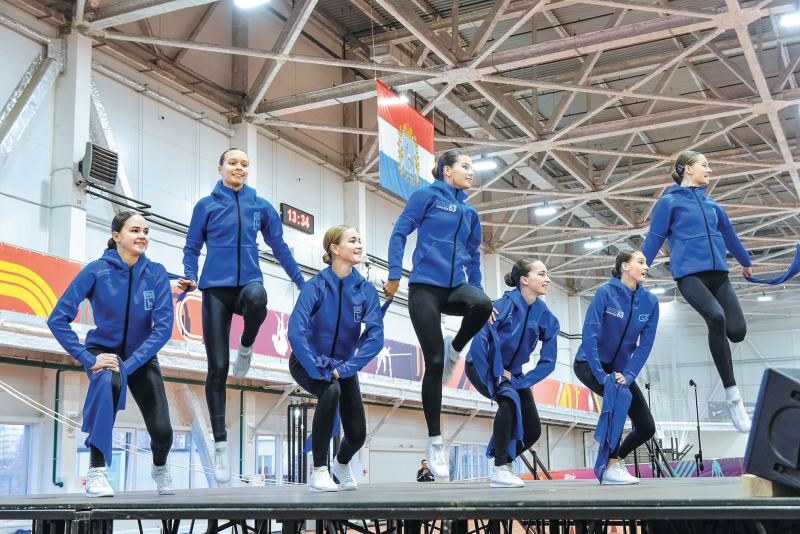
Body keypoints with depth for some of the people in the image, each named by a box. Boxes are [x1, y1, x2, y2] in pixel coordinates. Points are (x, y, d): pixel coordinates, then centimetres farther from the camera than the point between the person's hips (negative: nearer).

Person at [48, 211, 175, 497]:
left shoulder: (156, 273, -14)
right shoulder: (97, 270, -18)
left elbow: (164, 326, -20)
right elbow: (58, 318, -19)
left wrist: (129, 365, -30)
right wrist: (87, 358, -28)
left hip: (142, 356, 2)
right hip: (104, 351, -2)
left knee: (162, 430, -7)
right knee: (108, 380, -38)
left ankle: (159, 466, 31)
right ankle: (96, 471, -30)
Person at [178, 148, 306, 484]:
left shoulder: (260, 206, 10)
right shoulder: (206, 205, 7)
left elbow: (279, 246, 16)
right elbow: (192, 248, 11)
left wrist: (302, 282, 16)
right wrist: (190, 278, -6)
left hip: (248, 282, 0)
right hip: (216, 287, 0)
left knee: (256, 297, -40)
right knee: (217, 368, -5)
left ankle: (246, 348, -7)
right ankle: (220, 444, 5)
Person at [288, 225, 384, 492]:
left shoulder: (366, 290, -12)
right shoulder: (316, 286, -21)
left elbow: (375, 337, -19)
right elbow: (295, 331, -31)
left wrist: (345, 368, -27)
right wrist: (319, 370, -35)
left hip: (343, 365, 4)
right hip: (308, 362, -4)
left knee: (357, 433, -1)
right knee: (331, 391, -35)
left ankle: (342, 463, 38)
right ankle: (318, 471, -21)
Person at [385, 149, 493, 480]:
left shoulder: (469, 212, 18)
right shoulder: (427, 196, 2)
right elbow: (399, 233, -2)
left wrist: (476, 290, 21)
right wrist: (394, 275, -11)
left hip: (455, 287, 4)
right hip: (425, 286, -4)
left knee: (482, 305, -32)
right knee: (434, 362, -8)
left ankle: (455, 350, -1)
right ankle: (434, 440, 3)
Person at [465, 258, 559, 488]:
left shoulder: (546, 317, -10)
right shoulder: (505, 304, -26)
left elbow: (548, 361, -9)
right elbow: (479, 338, -36)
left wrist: (519, 381, -20)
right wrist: (495, 375, -30)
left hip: (512, 372, 6)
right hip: (482, 366, -6)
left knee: (533, 430, -2)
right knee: (509, 398, -34)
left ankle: (505, 461, 28)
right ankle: (500, 469, -23)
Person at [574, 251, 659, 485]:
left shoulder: (650, 301, -5)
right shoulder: (606, 293, -19)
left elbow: (645, 343, -8)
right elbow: (589, 335, -23)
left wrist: (628, 375, -21)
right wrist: (602, 376, -28)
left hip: (621, 369, 6)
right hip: (590, 363, -6)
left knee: (647, 427, -2)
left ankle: (616, 457, 28)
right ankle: (611, 467, -21)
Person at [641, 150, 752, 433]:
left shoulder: (711, 205, 21)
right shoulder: (669, 202, 5)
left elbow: (729, 234, 34)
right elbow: (654, 238, 4)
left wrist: (746, 262, 45)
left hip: (718, 274, 6)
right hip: (689, 274, -5)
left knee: (737, 331, -13)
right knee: (716, 317, -32)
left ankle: (715, 333, 27)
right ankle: (733, 395, -28)